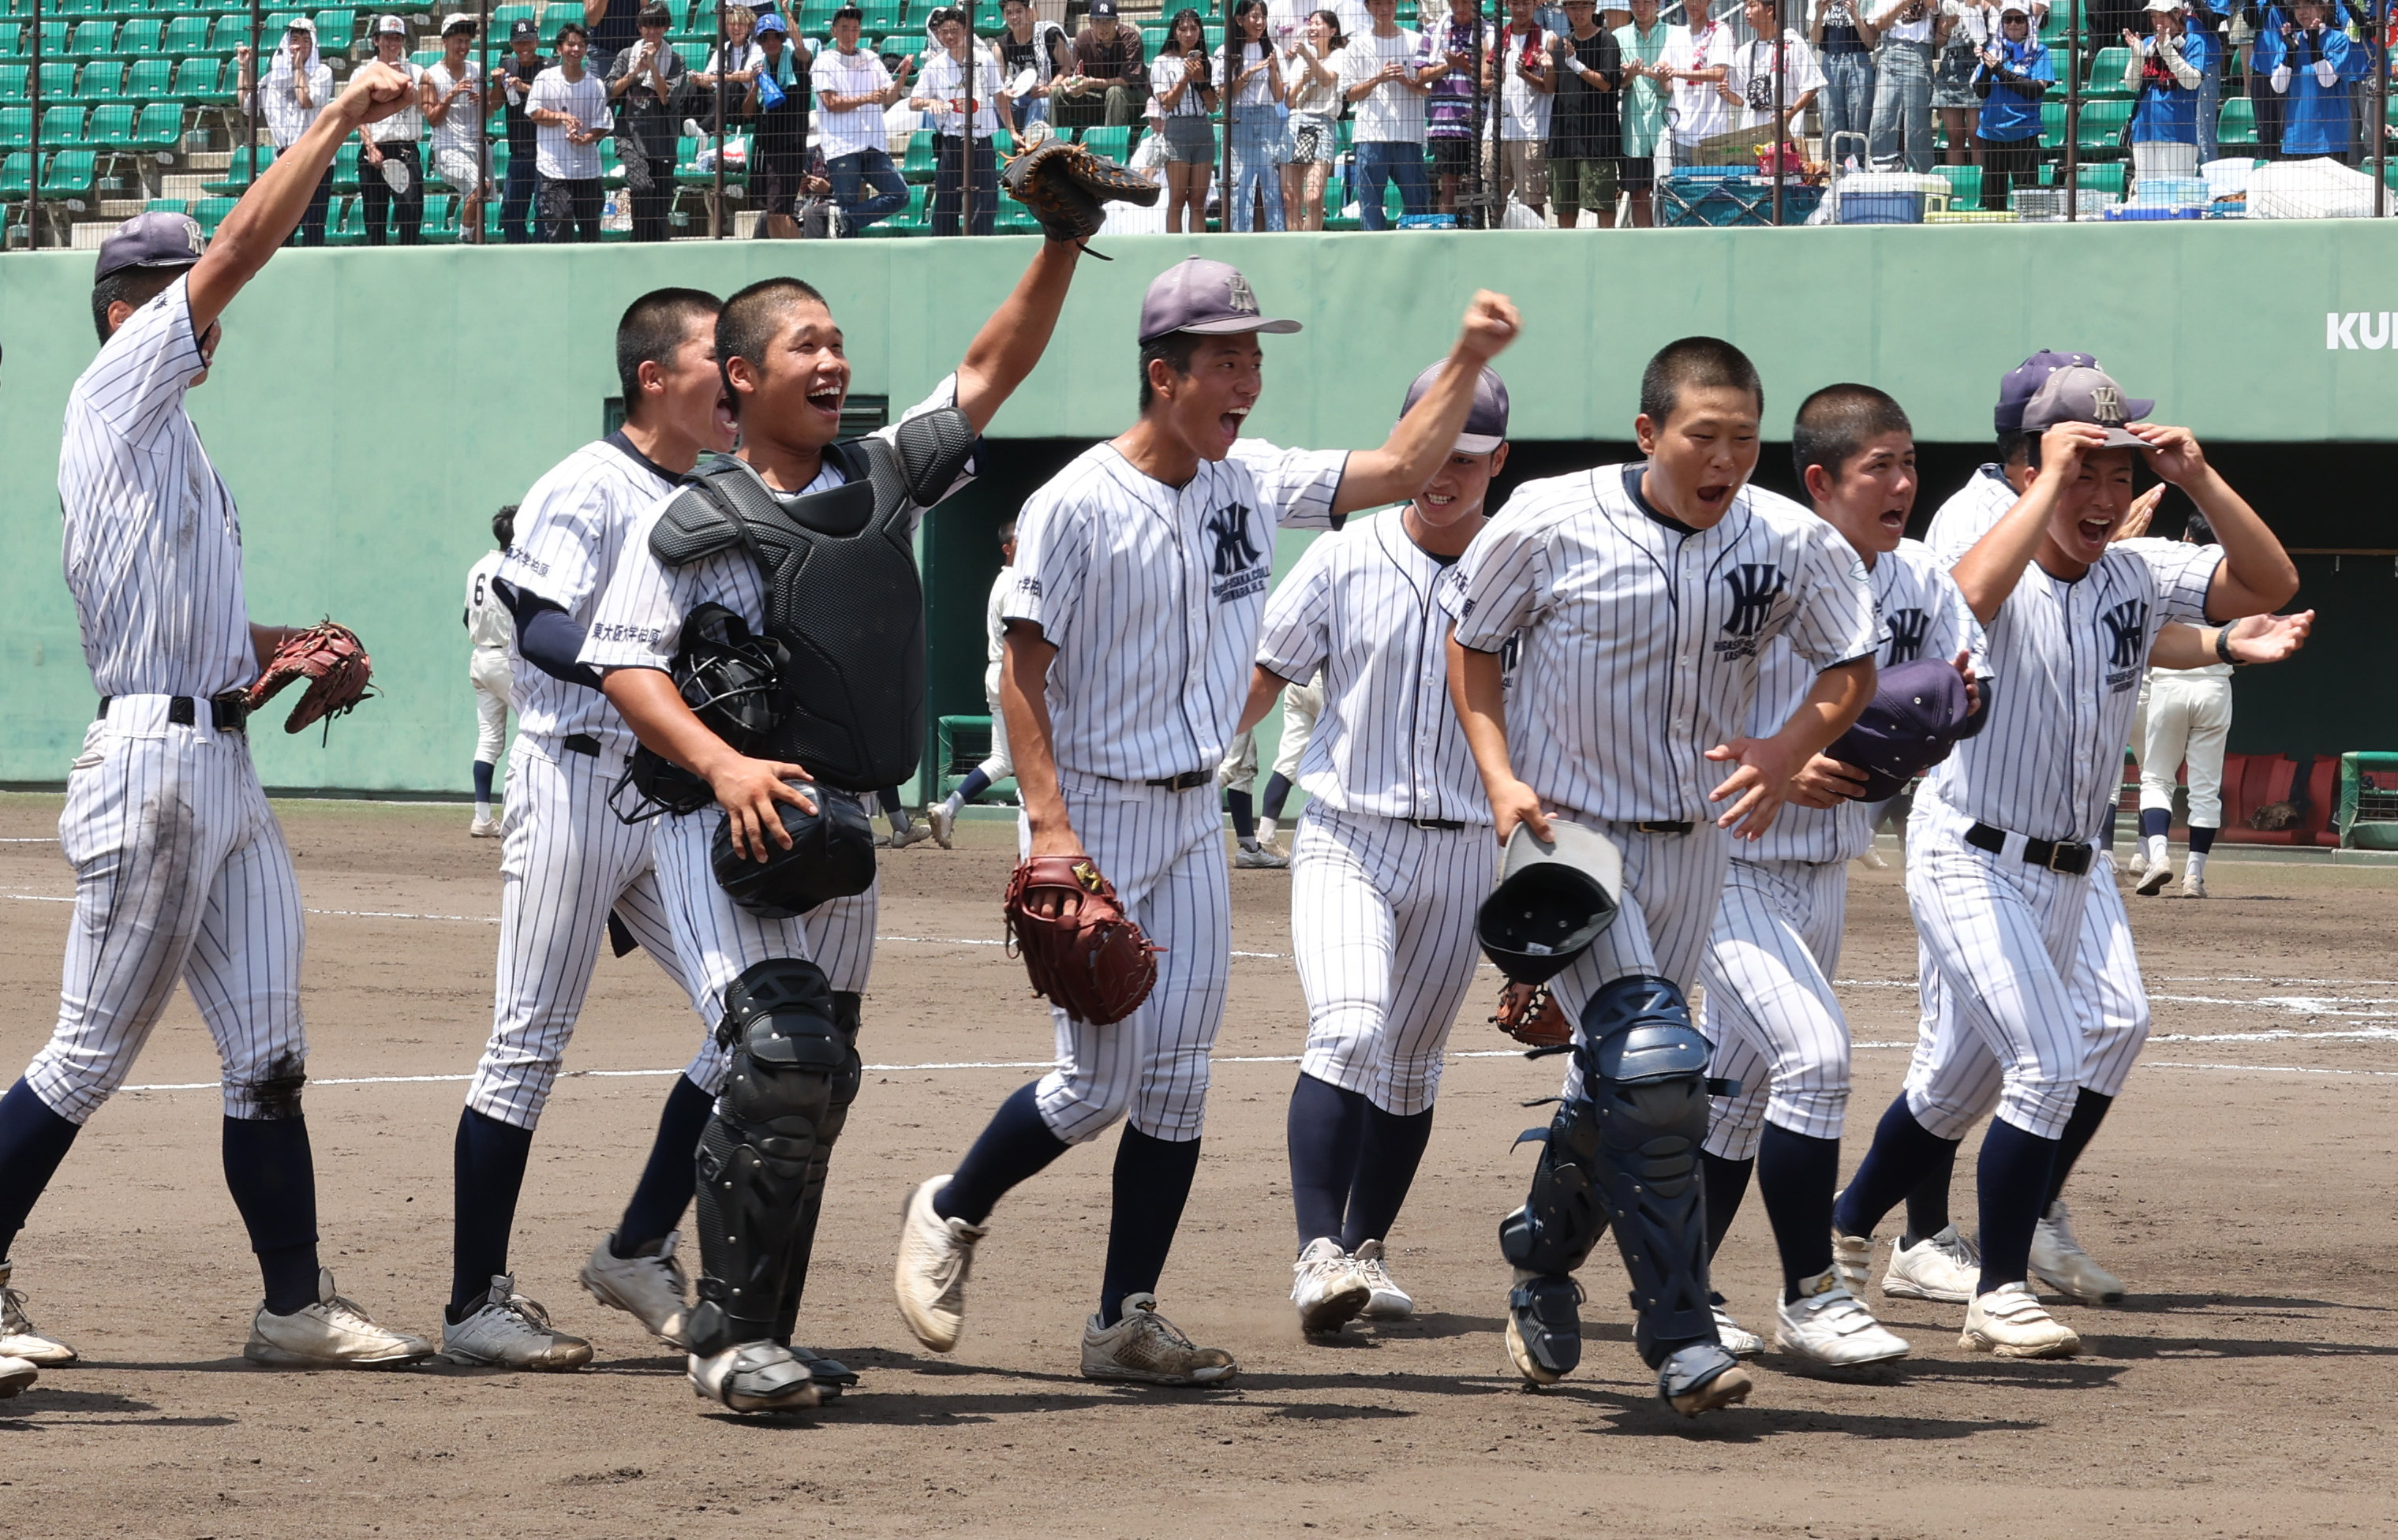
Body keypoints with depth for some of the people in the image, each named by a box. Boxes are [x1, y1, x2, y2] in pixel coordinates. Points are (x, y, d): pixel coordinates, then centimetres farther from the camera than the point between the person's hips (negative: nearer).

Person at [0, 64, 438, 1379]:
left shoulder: (167, 442, 23)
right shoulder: (116, 393, -3)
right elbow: (240, 250, -13)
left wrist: (279, 651, 9)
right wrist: (338, 118, -13)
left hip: (222, 764, 9)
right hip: (152, 761, -9)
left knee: (267, 1057, 5)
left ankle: (295, 1304, 5)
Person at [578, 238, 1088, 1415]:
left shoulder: (883, 478, 11)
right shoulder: (688, 521, -3)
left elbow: (992, 369, 14)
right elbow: (624, 664, -8)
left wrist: (1063, 245, 2)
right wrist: (721, 763, -23)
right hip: (724, 823, -6)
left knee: (817, 1080, 8)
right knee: (784, 1054, -21)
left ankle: (758, 1332, 18)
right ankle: (729, 1333, -17)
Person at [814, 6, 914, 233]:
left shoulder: (872, 59, 19)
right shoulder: (825, 62, 6)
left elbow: (889, 97, 13)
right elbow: (831, 103, -7)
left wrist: (902, 75, -4)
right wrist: (865, 99, -18)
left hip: (874, 146, 5)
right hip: (842, 148, -5)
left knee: (900, 195, -8)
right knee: (848, 204, -8)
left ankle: (848, 220, -4)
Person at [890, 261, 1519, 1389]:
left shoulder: (1253, 484, 5)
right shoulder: (1080, 504, -15)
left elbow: (1398, 470, 11)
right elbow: (1022, 672, -15)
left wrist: (1468, 361, -1)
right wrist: (1049, 825, -23)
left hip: (1194, 816, 7)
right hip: (1094, 811, -7)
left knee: (1178, 1080, 3)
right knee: (1098, 1082, -7)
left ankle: (1126, 1324, 8)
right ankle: (948, 1216, 17)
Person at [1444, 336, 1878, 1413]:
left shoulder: (1791, 545, -6)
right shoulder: (1550, 524, -13)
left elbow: (1851, 669, 7)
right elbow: (1471, 640, 2)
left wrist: (1790, 750, -13)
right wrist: (1500, 778, -10)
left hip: (1695, 841, 4)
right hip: (1567, 828, -4)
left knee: (1621, 1082, 14)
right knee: (1651, 1063, -19)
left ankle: (1543, 1263, 41)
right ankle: (1681, 1337, -17)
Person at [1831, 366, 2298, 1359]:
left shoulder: (2138, 576, 1)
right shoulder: (2003, 576, -15)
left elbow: (2271, 585, -7)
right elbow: (1971, 597, -40)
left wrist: (2199, 480, -18)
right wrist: (2054, 480, -33)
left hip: (2066, 877, 6)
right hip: (1969, 862, -6)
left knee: (1959, 1086, 16)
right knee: (2049, 1062, -18)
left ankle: (1843, 1237, 36)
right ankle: (1998, 1295, -9)